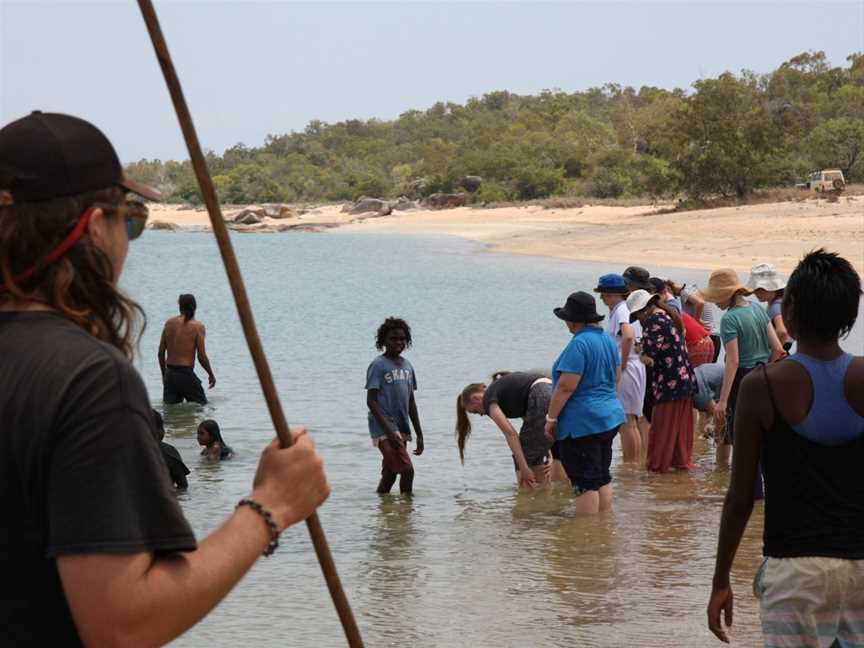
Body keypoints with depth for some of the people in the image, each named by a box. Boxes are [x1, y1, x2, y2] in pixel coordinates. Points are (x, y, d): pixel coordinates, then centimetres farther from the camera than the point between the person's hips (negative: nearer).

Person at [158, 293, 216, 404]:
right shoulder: (197, 326, -7)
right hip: (186, 374, -4)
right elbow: (202, 357, -9)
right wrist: (211, 374, 7)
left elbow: (161, 353, 10)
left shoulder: (169, 323, 7)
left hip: (169, 374, 4)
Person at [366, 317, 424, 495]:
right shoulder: (378, 365, -8)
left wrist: (419, 434, 15)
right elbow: (371, 401, -13)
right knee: (407, 470, -15)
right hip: (384, 429, -7)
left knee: (390, 474, 11)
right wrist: (389, 430, -20)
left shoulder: (407, 366, 13)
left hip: (401, 429, 7)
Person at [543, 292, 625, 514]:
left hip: (581, 424, -9)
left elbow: (566, 386, -22)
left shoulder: (579, 344, -19)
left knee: (585, 482, -5)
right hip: (610, 418, 9)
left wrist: (551, 417, -15)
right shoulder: (608, 339, 10)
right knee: (602, 478, 15)